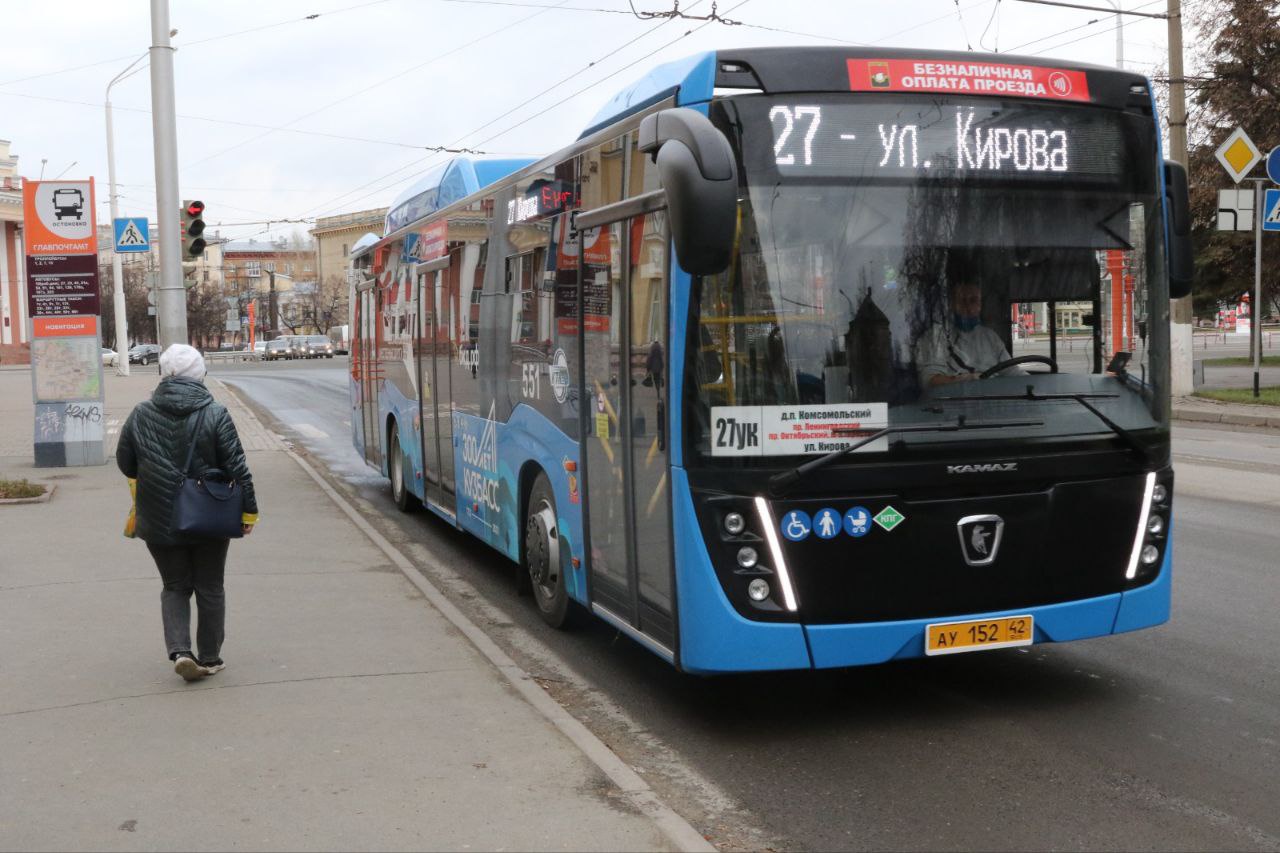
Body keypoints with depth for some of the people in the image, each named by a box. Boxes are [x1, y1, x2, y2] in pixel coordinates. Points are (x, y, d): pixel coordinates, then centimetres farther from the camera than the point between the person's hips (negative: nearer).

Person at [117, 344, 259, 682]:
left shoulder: (140, 415, -3)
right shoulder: (215, 415, -11)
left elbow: (125, 464, 6)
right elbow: (237, 468, -11)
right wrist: (248, 511, -3)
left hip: (159, 523, 2)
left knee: (175, 587, 15)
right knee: (209, 588, 13)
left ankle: (179, 650, -3)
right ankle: (209, 658, 19)